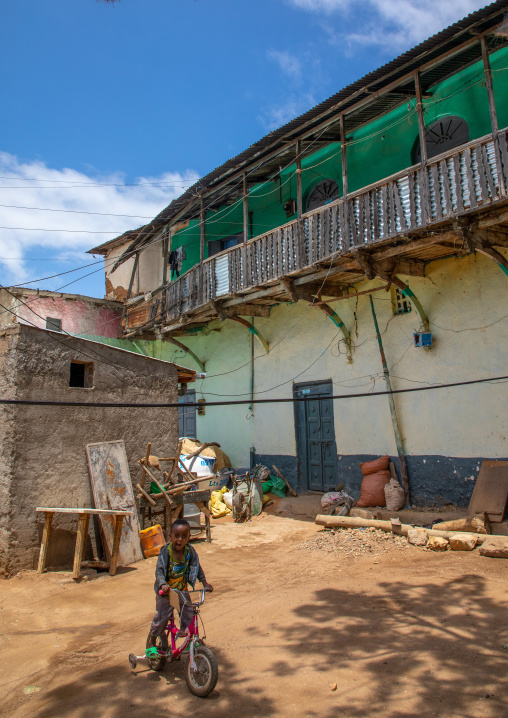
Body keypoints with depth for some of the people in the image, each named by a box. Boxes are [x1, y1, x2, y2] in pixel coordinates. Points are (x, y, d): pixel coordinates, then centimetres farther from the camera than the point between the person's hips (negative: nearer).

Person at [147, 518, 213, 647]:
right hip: (166, 591, -3)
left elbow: (197, 568, 1)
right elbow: (159, 570, -28)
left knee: (188, 614, 3)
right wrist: (163, 585, -45)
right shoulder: (166, 551, -24)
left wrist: (204, 582, -4)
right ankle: (151, 640, 28)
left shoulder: (190, 551, -12)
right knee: (161, 616, 3)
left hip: (182, 589, 3)